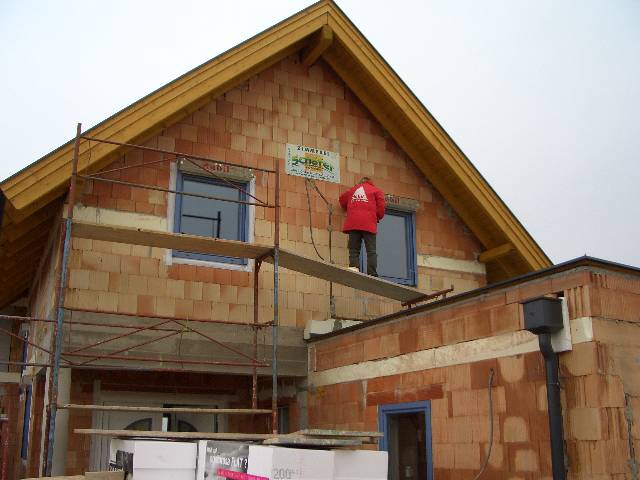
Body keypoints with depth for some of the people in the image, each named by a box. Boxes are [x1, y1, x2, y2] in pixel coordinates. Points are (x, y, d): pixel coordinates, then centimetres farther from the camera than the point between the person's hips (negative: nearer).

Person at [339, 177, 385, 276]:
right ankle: (372, 275, -12)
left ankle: (353, 266, -20)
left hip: (353, 224, 2)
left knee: (354, 249, 3)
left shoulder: (352, 189, 24)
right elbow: (381, 206, 4)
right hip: (368, 224, -2)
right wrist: (378, 217, 21)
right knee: (371, 251, -2)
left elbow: (342, 200, 30)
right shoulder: (376, 190, 14)